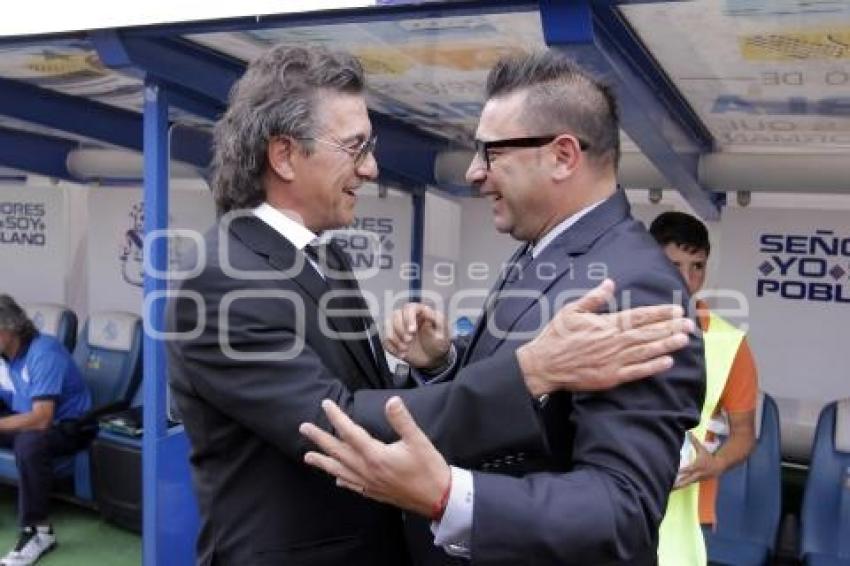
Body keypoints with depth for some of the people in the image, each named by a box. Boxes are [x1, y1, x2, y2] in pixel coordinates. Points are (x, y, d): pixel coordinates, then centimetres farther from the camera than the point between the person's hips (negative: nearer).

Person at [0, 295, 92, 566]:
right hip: (25, 418, 8)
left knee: (29, 443, -37)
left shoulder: (44, 353, -26)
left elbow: (41, 419, -33)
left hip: (67, 425, -8)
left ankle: (38, 530, -21)